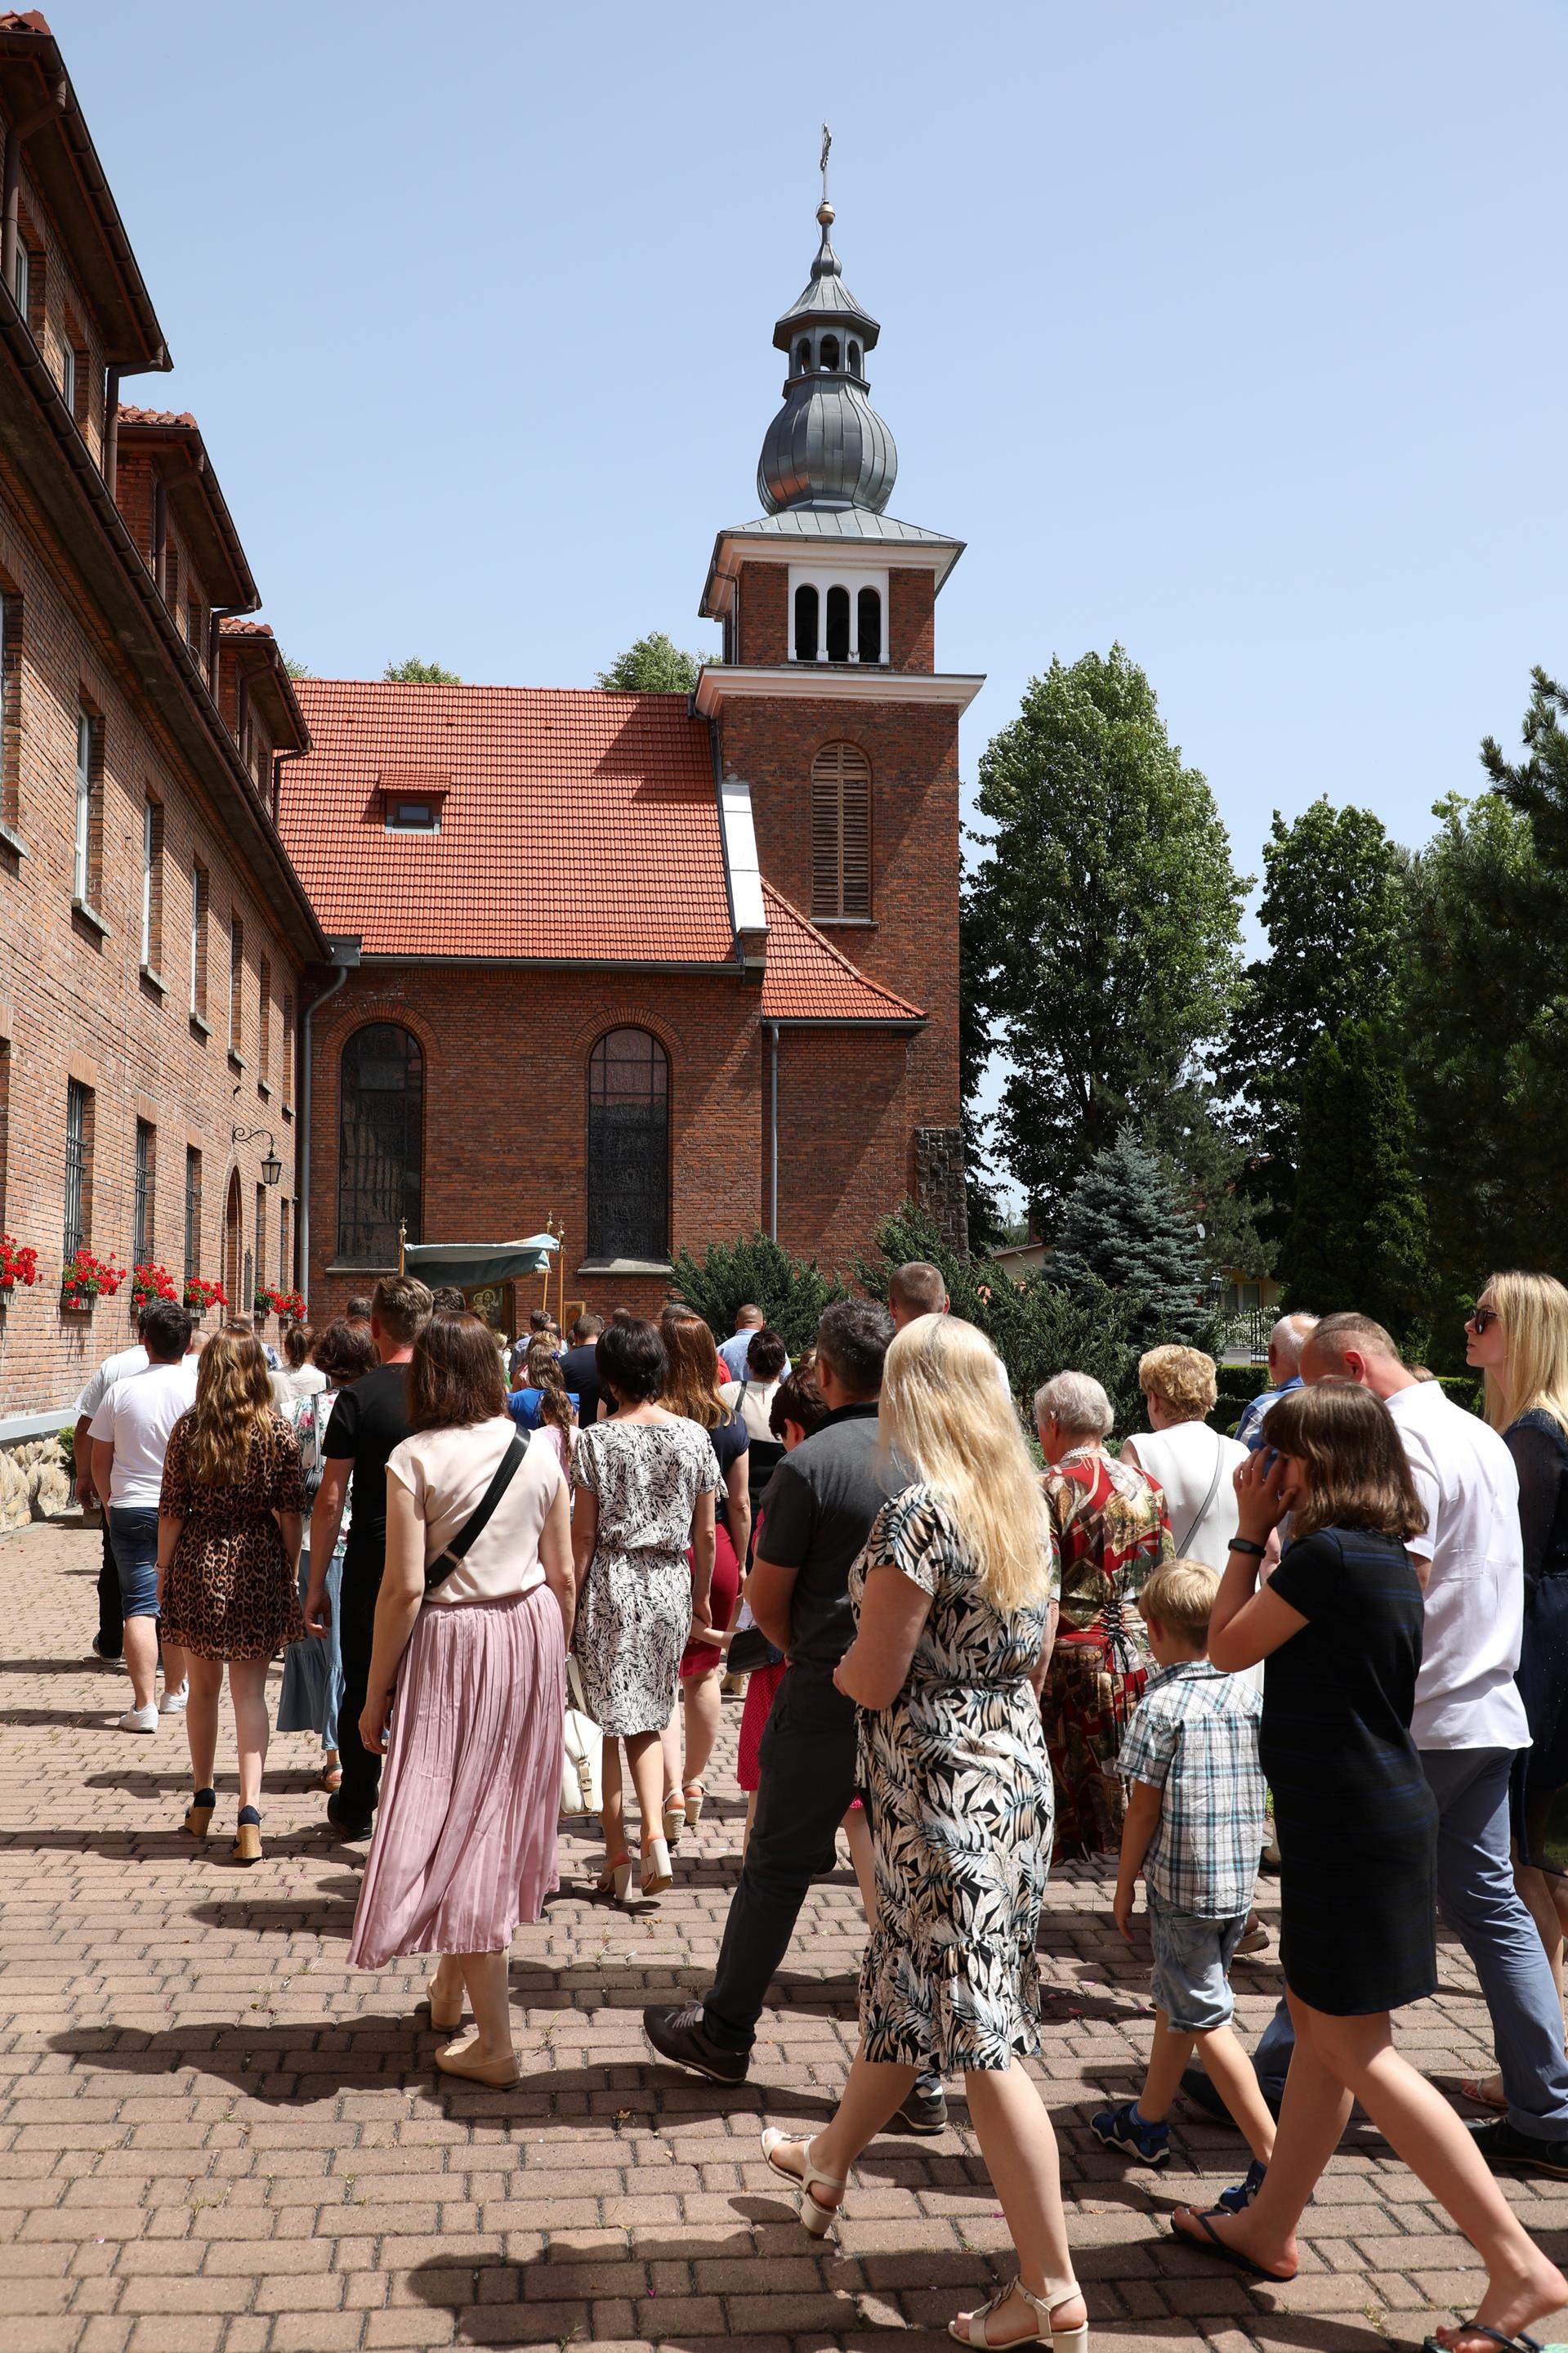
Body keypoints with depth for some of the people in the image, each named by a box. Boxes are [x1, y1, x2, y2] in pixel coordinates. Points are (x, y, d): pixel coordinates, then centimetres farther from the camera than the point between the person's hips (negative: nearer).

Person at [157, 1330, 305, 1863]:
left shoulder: (188, 1431, -4)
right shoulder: (279, 1434, -5)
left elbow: (171, 1513, -1)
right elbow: (290, 1514, -3)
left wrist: (163, 1571, 10)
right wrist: (293, 1575, 6)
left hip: (198, 1562, 1)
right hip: (258, 1566, -1)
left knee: (202, 1688, 16)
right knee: (250, 1691, 3)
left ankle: (202, 1803, 28)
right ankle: (249, 1811, -9)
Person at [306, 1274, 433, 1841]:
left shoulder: (359, 1397, -9)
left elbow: (331, 1498, -9)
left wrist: (316, 1585, -2)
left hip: (371, 1566, -2)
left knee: (362, 1690, 13)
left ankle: (355, 1809, 27)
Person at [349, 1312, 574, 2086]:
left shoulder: (415, 1459, -13)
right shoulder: (538, 1453, 1)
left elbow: (405, 1588, -15)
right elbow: (561, 1575, 4)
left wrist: (375, 1693, -6)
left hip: (451, 1645, -5)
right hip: (530, 1634, 5)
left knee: (453, 1822, 3)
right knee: (501, 1807, 19)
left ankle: (495, 2043, 4)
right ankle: (450, 1990, 38)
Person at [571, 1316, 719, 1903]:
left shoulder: (596, 1440, -9)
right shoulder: (695, 1437, 0)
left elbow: (583, 1533, -7)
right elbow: (705, 1534, 4)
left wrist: (568, 1604, 0)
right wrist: (700, 1596, 17)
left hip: (611, 1586, -3)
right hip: (670, 1586, 3)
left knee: (609, 1723, 9)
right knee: (647, 1721, 15)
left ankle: (617, 1857, 12)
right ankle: (655, 1836, -3)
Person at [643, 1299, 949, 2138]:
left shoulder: (810, 1464, -13)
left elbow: (765, 1599, -7)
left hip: (828, 1697, -3)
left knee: (777, 1866, 12)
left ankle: (724, 2032, 27)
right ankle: (919, 2074, 16)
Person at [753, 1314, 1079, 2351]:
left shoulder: (919, 1513, -19)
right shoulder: (1028, 1506, 5)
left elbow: (874, 1681, -16)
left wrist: (835, 1667, 4)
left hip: (942, 1788, -9)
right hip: (1018, 1765, 9)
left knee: (983, 2035, -1)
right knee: (902, 1985, 24)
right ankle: (828, 2162, 44)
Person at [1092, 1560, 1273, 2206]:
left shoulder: (1161, 1706, -16)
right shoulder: (1249, 1695, 3)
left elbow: (1144, 1810, -12)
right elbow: (1258, 1792, 9)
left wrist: (1124, 1886, -1)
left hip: (1182, 1883, -7)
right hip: (1240, 1880, 7)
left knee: (1204, 2019, 0)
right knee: (1174, 2000, 21)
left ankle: (1273, 2157, -4)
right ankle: (1147, 2120, 36)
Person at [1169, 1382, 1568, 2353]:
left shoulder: (1330, 1555, -21)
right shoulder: (1389, 1557, 9)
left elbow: (1228, 1647, -10)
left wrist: (1252, 1531, -5)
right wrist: (1270, 1538, 10)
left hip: (1354, 1825, -10)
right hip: (1371, 1811, 10)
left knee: (1353, 2047, -2)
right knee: (1319, 2022, 18)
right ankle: (1270, 2226, 32)